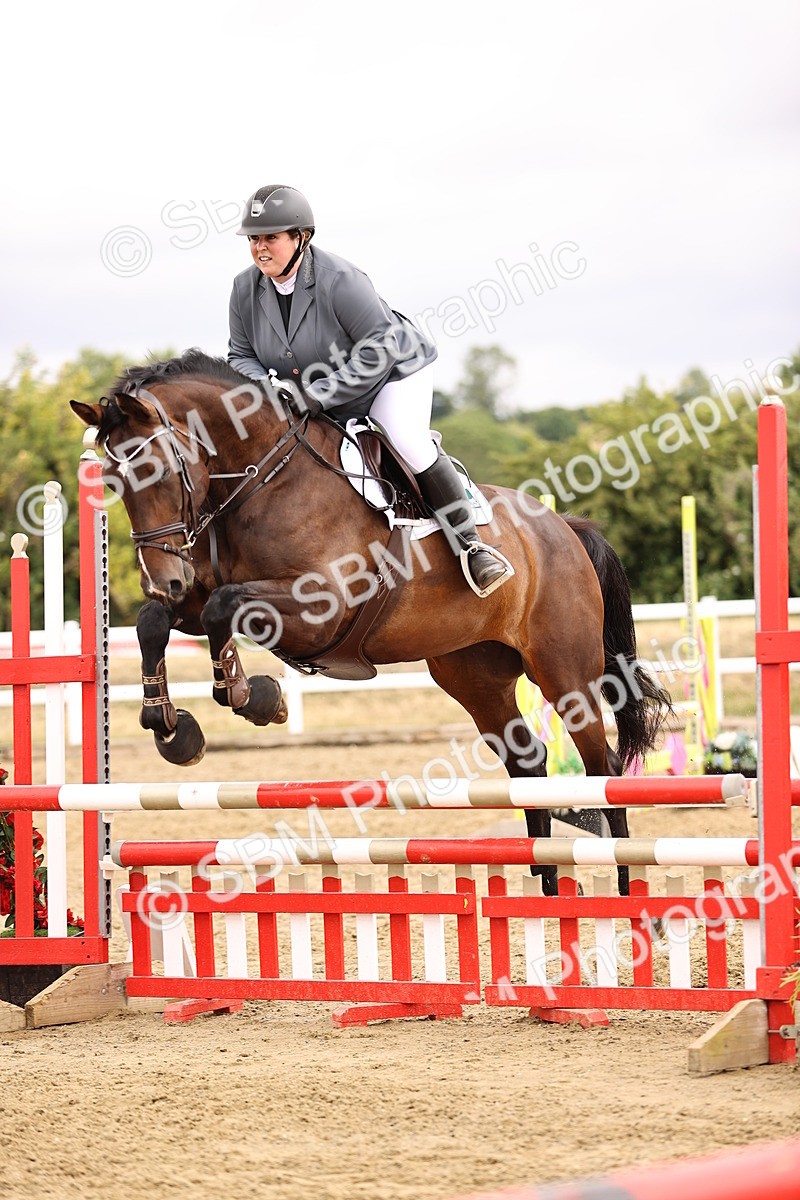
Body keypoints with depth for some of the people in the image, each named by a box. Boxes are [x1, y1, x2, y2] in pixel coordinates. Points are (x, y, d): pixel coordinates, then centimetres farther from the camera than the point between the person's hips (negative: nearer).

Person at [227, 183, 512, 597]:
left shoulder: (339, 279, -30)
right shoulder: (246, 289, -11)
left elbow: (384, 345, -30)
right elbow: (240, 355, 0)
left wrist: (318, 396, -32)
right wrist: (264, 386, -25)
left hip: (392, 372, -7)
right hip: (312, 403, 7)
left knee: (409, 442, -28)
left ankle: (469, 545, -20)